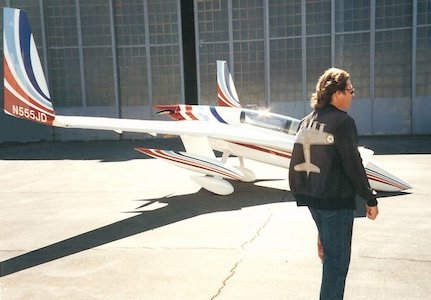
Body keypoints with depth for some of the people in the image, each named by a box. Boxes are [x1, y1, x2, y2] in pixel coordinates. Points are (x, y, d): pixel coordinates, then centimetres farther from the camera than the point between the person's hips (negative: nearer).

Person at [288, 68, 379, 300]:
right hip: (336, 198, -8)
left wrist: (300, 193, 17)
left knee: (329, 250, 29)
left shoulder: (306, 121, 8)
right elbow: (353, 165, -17)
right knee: (337, 258, 3)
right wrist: (370, 199, -9)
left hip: (311, 196, 8)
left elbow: (296, 163, 9)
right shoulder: (342, 121, -14)